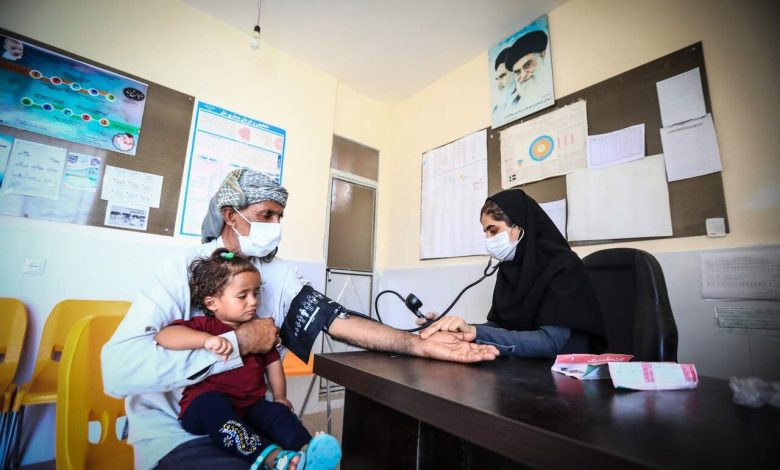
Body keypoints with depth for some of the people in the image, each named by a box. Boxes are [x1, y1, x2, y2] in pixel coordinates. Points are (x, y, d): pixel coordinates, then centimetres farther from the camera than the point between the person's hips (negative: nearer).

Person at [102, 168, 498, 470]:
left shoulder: (278, 273, -1)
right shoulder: (183, 268, -14)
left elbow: (332, 319, -16)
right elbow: (118, 371, -27)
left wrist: (418, 344, -28)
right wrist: (240, 342, -25)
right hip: (177, 434, -5)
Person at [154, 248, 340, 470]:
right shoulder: (203, 325, -3)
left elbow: (272, 362, 20)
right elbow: (163, 335, -20)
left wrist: (280, 397, 14)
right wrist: (207, 339, -33)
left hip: (250, 405, 5)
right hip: (204, 405, -4)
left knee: (277, 411, -22)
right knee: (211, 403, -36)